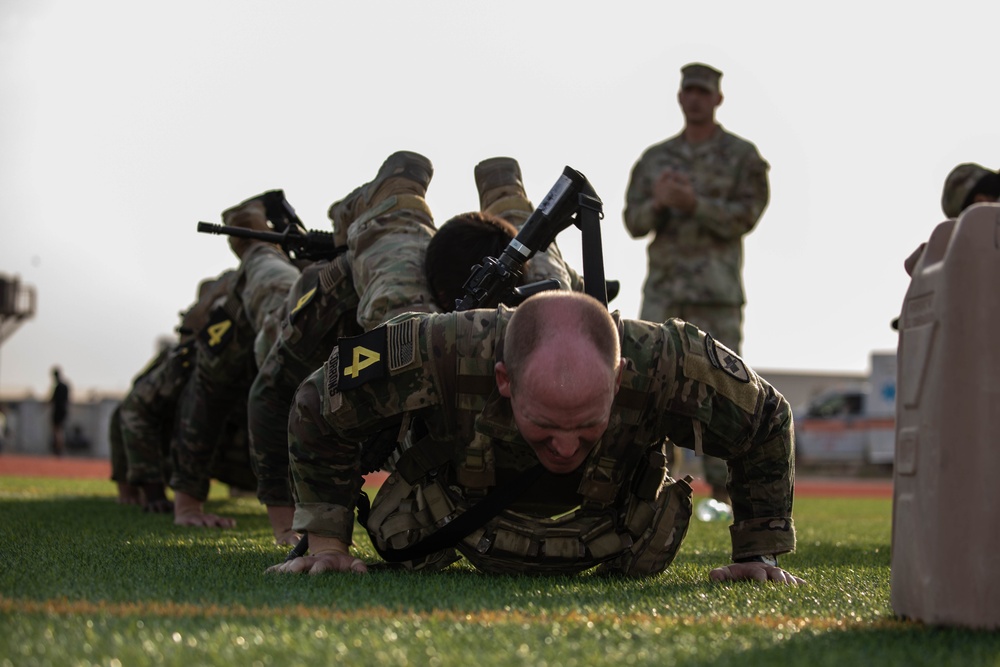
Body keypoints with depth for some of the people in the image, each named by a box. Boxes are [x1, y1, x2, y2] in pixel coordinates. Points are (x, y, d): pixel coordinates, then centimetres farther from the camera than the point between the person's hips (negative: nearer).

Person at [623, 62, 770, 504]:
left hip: (717, 293, -3)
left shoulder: (742, 156, 3)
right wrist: (657, 203, -13)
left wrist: (694, 204, -20)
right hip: (662, 289, 3)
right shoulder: (655, 158, 14)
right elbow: (634, 222, 9)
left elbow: (745, 217, -8)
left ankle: (723, 489, 1)